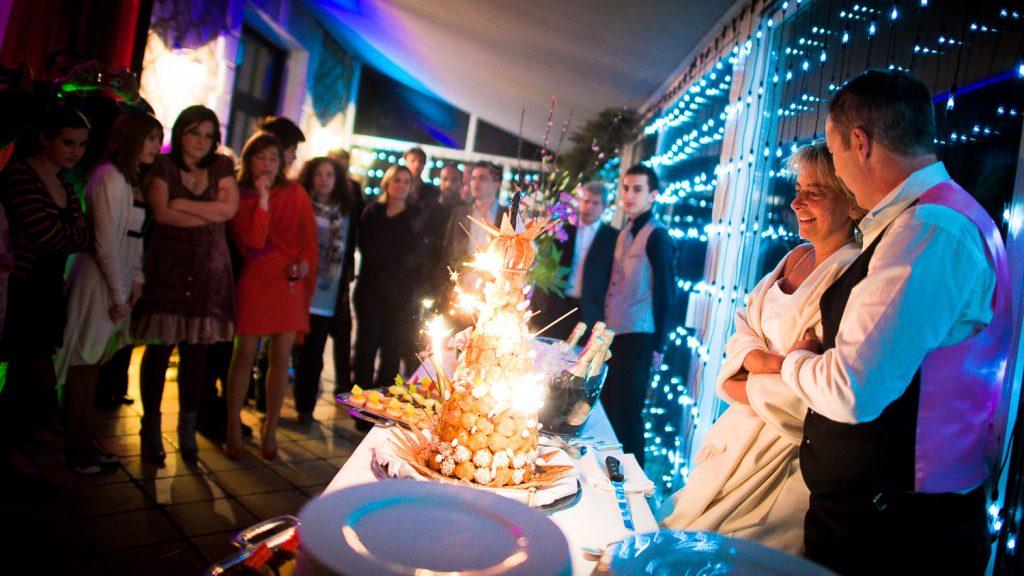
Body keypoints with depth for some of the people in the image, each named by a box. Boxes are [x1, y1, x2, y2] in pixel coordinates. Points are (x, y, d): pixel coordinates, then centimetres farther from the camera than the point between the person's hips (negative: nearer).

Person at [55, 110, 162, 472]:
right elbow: (106, 243, -17)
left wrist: (136, 279, 0)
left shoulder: (134, 180, 12)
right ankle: (72, 445, 13)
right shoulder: (110, 177, -15)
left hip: (119, 279, 8)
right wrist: (120, 294, -13)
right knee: (83, 363, 2)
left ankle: (84, 438, 23)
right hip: (99, 281, -8)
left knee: (93, 362, 14)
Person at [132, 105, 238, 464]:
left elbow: (230, 207, -5)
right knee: (159, 348, -1)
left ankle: (188, 428, 15)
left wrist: (182, 204, -6)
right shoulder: (163, 166, 5)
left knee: (196, 350, 3)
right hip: (167, 268, -2)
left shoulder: (221, 168, 12)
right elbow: (161, 212, -10)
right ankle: (151, 427, 11)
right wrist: (209, 214, -6)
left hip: (208, 272, 2)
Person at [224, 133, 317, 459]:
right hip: (254, 281, -2)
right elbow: (253, 241, -12)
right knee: (244, 355, 0)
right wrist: (263, 199, -15)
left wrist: (304, 263, -9)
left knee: (281, 358, 5)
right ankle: (233, 428, 13)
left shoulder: (295, 193, 7)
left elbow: (309, 235, 9)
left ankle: (270, 428, 18)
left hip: (291, 282, 2)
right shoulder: (240, 197, 0)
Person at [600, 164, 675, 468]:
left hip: (637, 338, -8)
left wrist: (658, 346, -12)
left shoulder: (657, 236, -11)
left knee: (627, 412, -2)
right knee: (608, 406, 12)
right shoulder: (624, 233, 14)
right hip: (614, 332, 8)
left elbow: (664, 293, -12)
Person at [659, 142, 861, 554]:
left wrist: (741, 387, -13)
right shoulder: (796, 258, 7)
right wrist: (759, 360, -15)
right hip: (743, 430, 8)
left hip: (791, 447, -8)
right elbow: (743, 329, 8)